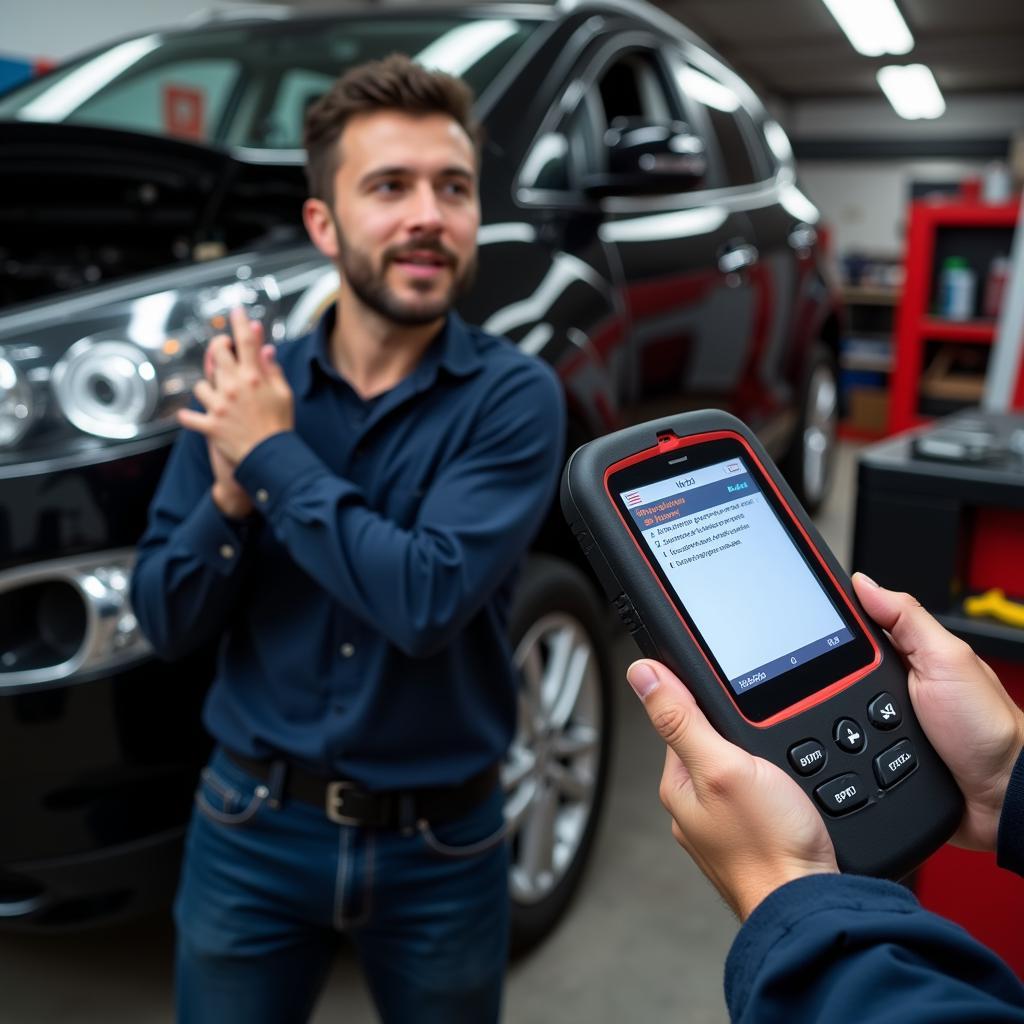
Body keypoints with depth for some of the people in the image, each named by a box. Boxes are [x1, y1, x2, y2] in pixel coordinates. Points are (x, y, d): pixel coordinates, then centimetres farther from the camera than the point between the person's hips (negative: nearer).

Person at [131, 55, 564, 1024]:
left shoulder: (513, 396, -14)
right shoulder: (245, 383, -5)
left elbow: (427, 604, -26)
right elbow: (166, 622, -4)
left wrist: (273, 457, -20)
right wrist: (230, 494, -21)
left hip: (439, 847, -1)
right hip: (250, 830, 2)